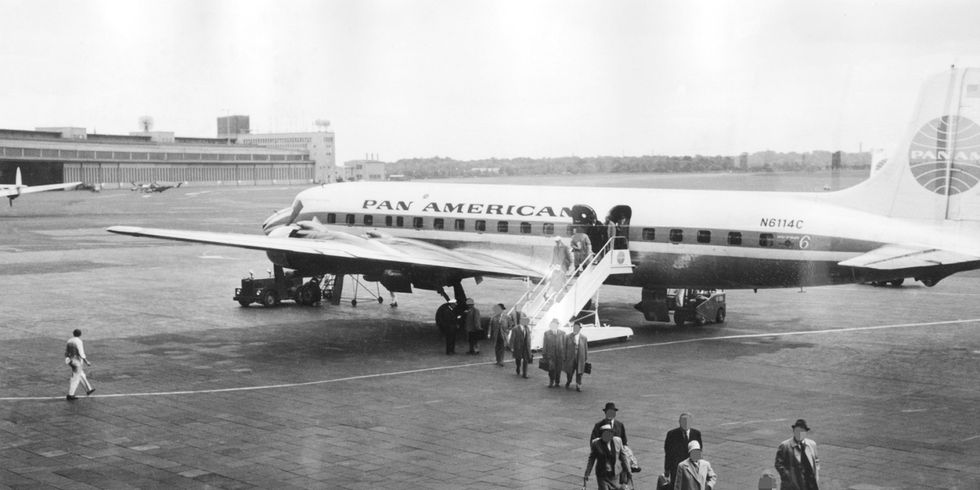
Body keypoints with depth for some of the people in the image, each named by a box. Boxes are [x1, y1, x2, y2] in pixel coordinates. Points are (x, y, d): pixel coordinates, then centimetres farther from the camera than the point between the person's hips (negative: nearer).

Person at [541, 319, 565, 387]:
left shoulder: (562, 333, 4)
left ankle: (557, 382, 23)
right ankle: (551, 381, 10)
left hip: (559, 354, 1)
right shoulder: (547, 333, 3)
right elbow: (545, 345, 5)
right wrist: (544, 354, 3)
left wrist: (564, 354, 3)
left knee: (558, 369, 6)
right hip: (550, 354, -1)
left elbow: (564, 344, 6)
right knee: (551, 368, -11)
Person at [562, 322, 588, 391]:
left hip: (580, 359, 0)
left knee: (579, 373, -1)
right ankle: (568, 383, 38)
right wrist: (564, 358, -2)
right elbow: (564, 348, 0)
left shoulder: (584, 338, 3)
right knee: (569, 372, 12)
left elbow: (586, 349, 6)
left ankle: (578, 386, 10)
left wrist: (586, 359, 4)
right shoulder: (567, 337, -1)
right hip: (570, 359, 0)